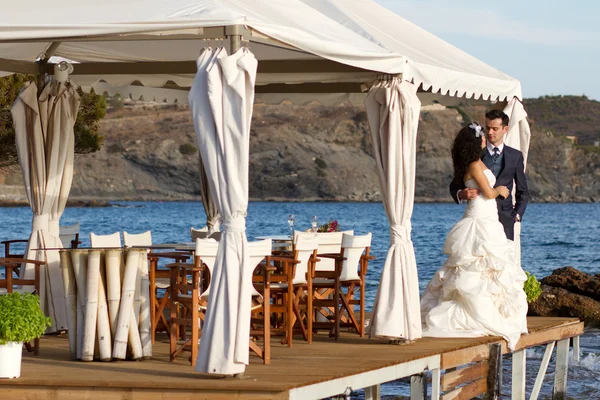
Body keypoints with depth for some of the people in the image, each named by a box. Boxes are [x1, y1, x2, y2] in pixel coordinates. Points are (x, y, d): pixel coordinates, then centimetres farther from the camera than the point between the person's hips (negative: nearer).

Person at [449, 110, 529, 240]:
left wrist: (517, 215, 6)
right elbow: (455, 186, 8)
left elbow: (523, 192, 18)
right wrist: (461, 194, -15)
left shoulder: (515, 156, 11)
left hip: (504, 218, 1)